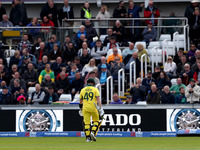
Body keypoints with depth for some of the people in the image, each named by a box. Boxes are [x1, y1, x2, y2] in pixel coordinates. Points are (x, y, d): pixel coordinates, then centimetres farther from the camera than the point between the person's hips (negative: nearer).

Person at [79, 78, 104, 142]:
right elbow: (98, 99, -11)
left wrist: (81, 107, 40)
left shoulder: (83, 90, 11)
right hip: (93, 108, -2)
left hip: (85, 108, 2)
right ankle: (93, 132, -7)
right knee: (96, 121, 14)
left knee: (86, 123, 3)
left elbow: (80, 100, 21)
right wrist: (100, 108, -16)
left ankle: (88, 137, -3)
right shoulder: (95, 89, 2)